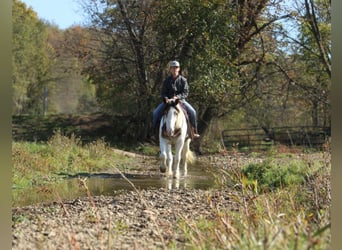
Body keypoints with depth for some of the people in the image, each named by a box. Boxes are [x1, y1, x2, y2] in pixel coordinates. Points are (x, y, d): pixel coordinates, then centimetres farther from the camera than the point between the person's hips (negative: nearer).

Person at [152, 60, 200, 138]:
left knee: (192, 112, -23)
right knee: (156, 112, -18)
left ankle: (194, 131, -8)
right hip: (168, 101, 1)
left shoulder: (183, 80, 0)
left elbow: (186, 93, -7)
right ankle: (155, 130, 0)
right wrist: (166, 99, -20)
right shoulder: (167, 80, 4)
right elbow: (163, 93, 2)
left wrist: (177, 97, -24)